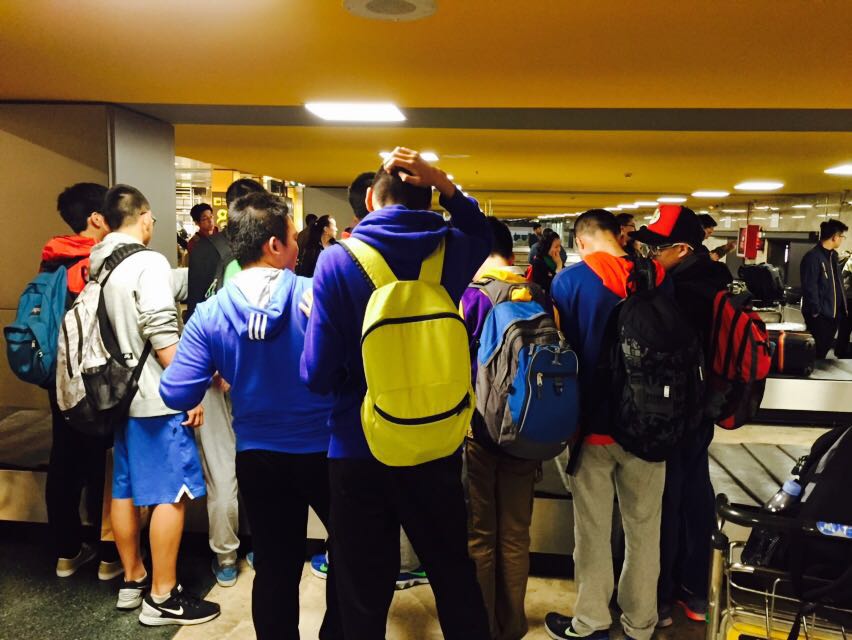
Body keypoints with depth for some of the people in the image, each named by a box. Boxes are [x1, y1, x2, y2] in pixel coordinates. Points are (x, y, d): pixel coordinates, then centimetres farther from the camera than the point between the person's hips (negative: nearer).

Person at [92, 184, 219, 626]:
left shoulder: (98, 266, 10)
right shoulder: (148, 263, -15)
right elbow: (162, 337, -22)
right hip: (156, 398, -9)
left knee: (125, 490, 15)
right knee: (170, 494, -1)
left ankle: (133, 581, 28)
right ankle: (162, 598, 6)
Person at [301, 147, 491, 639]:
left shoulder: (338, 261, -11)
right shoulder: (451, 250, -3)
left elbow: (318, 374, -13)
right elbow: (480, 232, 23)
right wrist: (443, 181, 8)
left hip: (360, 449, -2)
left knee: (364, 594, 12)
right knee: (456, 578, 21)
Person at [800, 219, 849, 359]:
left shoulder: (832, 255, 13)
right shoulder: (813, 257, -16)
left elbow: (838, 284, 19)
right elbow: (810, 288, -19)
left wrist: (843, 308, 14)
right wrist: (816, 312, -19)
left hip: (833, 313, 9)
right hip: (819, 315, -9)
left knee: (825, 349, 15)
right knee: (816, 351, -2)